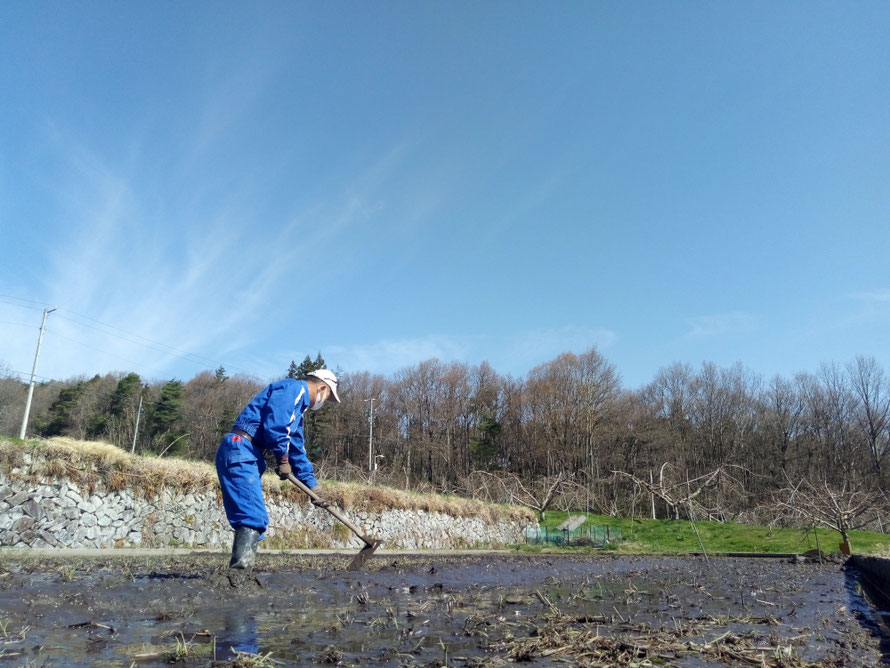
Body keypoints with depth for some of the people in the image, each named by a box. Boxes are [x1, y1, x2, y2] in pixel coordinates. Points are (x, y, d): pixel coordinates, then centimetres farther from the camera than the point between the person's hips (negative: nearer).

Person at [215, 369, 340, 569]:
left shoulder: (298, 406, 27)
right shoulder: (294, 388, -4)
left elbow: (297, 450, 32)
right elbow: (275, 424, -21)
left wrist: (313, 487, 33)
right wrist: (282, 459, -8)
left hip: (246, 457, 10)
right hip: (240, 450, -10)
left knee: (252, 518, 10)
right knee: (254, 519, -15)